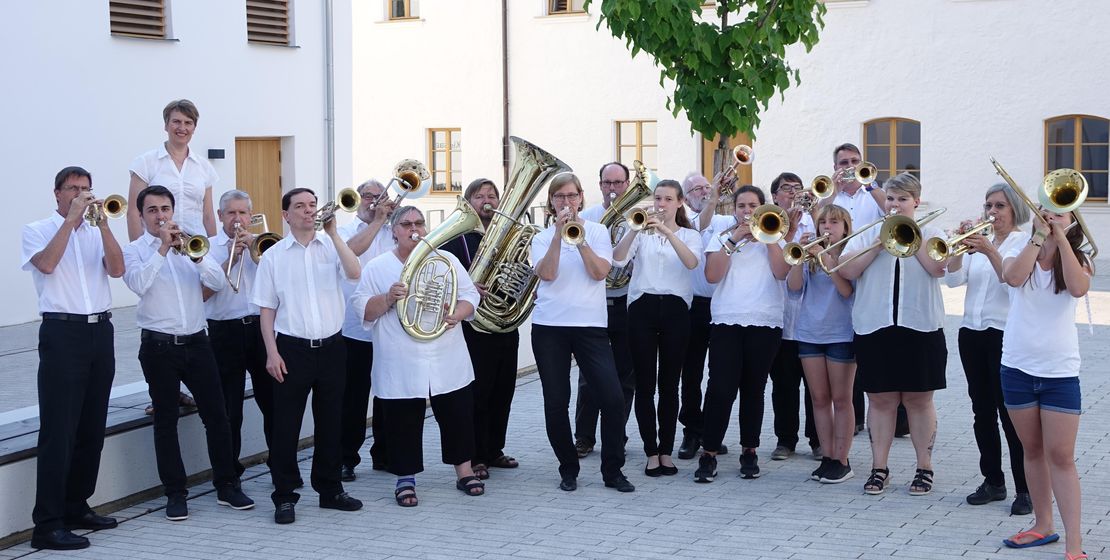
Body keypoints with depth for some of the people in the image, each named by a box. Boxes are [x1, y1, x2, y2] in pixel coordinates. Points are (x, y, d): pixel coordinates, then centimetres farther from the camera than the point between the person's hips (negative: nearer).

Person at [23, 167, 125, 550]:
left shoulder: (97, 232, 14)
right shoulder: (37, 230, 4)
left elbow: (117, 269, -2)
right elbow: (47, 264, -16)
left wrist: (102, 223, -11)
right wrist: (72, 219, -13)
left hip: (100, 332, 5)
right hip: (62, 334, -5)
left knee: (92, 428, 9)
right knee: (58, 432, -9)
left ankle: (76, 507, 22)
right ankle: (47, 525, -9)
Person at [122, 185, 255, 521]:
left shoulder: (189, 245, 11)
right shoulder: (134, 251, 1)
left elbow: (219, 283, -1)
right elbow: (139, 283, -19)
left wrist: (195, 257, -15)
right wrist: (163, 248, -18)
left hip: (196, 342, 3)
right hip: (159, 346, -3)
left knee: (216, 415, 3)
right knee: (166, 420, 3)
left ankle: (227, 486, 14)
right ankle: (175, 493, 11)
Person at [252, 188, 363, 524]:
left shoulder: (331, 246, 5)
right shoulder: (274, 256, 2)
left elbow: (354, 274, -15)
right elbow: (266, 308, 2)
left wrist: (333, 233, -16)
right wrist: (272, 352, -6)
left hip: (331, 346, 2)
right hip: (292, 348, -2)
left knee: (330, 421, 11)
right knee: (286, 424, 0)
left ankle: (330, 489, 24)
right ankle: (284, 496, 9)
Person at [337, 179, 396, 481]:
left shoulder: (393, 232, 12)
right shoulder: (345, 230, 3)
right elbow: (352, 249, -18)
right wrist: (377, 221, -13)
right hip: (354, 329, -3)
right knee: (353, 399, 1)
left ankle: (384, 454, 22)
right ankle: (346, 459, 10)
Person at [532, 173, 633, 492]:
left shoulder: (597, 231, 8)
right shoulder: (542, 238, 8)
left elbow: (599, 272, -8)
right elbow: (547, 274, -11)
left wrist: (580, 239, -15)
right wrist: (559, 234, -16)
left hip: (590, 325, -1)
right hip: (549, 327, 1)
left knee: (612, 398, -9)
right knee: (556, 403, 2)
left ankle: (613, 470, 4)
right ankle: (568, 470, 17)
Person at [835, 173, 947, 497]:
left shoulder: (930, 234, 8)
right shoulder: (867, 234, 11)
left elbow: (938, 267, -12)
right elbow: (847, 270, -4)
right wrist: (880, 242, -9)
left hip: (920, 327, -1)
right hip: (874, 327, 1)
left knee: (918, 399, 3)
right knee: (880, 399, 4)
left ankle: (924, 468, 13)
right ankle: (879, 469, 12)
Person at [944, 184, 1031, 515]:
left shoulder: (1023, 243, -3)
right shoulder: (978, 241, 12)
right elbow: (953, 279, 1)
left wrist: (989, 251, -27)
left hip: (1005, 335, -6)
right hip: (971, 332, 6)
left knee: (1010, 413, -6)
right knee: (982, 411, 10)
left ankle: (1025, 489, 0)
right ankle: (993, 481, 20)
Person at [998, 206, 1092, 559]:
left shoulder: (1076, 260, 1)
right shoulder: (1019, 253, 2)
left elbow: (1078, 288, -22)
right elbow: (1013, 277, -20)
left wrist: (1061, 238, -20)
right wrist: (1039, 236, -20)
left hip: (1060, 372, -2)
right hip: (1018, 368, 2)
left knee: (1061, 456, -6)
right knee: (1033, 450, 12)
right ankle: (1042, 526, 25)